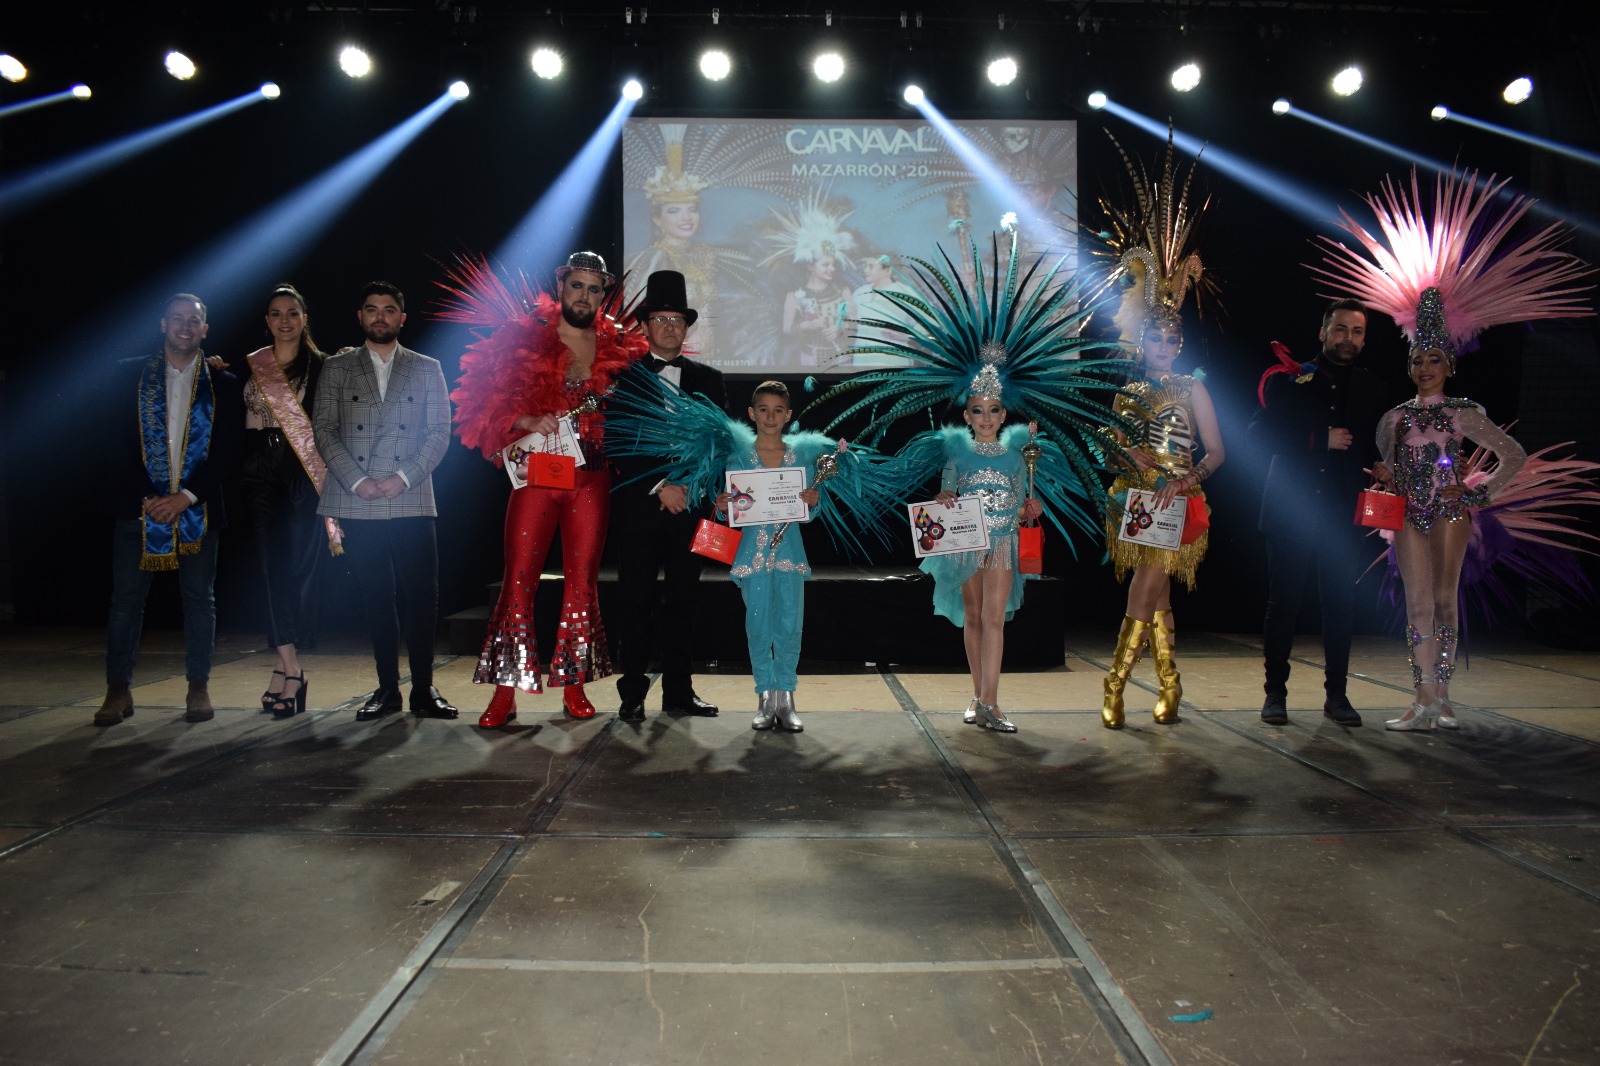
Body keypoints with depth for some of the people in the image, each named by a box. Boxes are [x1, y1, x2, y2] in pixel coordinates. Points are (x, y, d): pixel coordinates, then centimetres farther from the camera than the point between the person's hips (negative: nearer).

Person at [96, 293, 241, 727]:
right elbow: (117, 443, 1)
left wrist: (186, 496, -11)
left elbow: (227, 450, -1)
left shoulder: (223, 384, 6)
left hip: (197, 507, 0)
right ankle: (118, 690, 10)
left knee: (199, 598, 5)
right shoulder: (130, 376, 7)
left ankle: (199, 687, 13)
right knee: (126, 598, 2)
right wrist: (147, 497, -9)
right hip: (139, 505, 0)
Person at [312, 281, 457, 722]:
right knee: (377, 597, 4)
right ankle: (387, 687, 13)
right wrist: (357, 481, -8)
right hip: (356, 503, 1)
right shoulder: (336, 368, 13)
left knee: (422, 594, -5)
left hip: (411, 501, -1)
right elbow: (324, 431, 5)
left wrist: (403, 477, -8)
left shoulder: (426, 369, 12)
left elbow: (440, 432, 4)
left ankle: (423, 687, 6)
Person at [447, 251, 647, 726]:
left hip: (592, 480, 2)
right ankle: (506, 690, 4)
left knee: (582, 580, 5)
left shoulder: (619, 349, 7)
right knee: (519, 578, -3)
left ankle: (574, 686, 15)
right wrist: (528, 422, -17)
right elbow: (484, 405, -2)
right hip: (536, 474, -1)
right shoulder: (523, 338, 2)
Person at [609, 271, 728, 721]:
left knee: (684, 599, 5)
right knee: (636, 601, 0)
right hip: (638, 507, -2)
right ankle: (632, 693, 9)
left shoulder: (708, 379, 14)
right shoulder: (624, 377, 4)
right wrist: (660, 486, -12)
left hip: (690, 504, 3)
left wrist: (689, 486, -4)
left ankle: (678, 692, 14)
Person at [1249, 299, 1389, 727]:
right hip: (1290, 511, -2)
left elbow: (1376, 452, 14)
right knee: (1283, 602, 1)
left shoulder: (1371, 390, 12)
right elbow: (1259, 437, -8)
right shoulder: (1288, 380, 3)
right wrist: (1321, 440, -13)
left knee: (1341, 604, 5)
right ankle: (1276, 692, 9)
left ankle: (1336, 693, 15)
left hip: (1342, 515, 3)